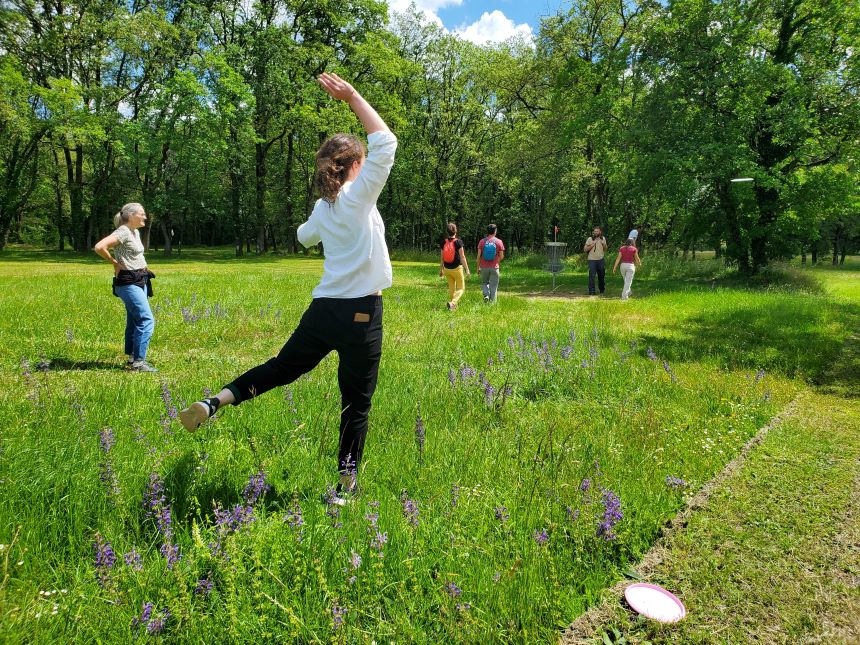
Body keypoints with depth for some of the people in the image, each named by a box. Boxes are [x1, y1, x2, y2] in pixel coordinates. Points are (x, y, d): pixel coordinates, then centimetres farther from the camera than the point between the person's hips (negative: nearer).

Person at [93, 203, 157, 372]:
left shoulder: (135, 232, 13)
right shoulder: (123, 232, -15)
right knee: (146, 320, -13)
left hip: (140, 281, 10)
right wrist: (114, 262, -12)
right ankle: (138, 361, -10)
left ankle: (132, 358, 20)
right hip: (128, 283, -10)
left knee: (135, 321, 13)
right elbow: (99, 247, -26)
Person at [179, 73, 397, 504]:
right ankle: (346, 482, 15)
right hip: (362, 315, -6)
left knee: (282, 367, 21)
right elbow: (385, 143, -13)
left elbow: (304, 236, 33)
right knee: (356, 401, 7)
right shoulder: (359, 196, -9)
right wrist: (353, 99, -5)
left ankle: (214, 402, 4)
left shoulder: (322, 208, 11)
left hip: (322, 309, 6)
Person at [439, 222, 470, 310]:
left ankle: (453, 306, 24)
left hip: (447, 269, 4)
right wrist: (467, 269, -9)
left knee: (451, 288, 19)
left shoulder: (444, 242, 0)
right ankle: (452, 302, -17)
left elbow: (441, 257, 4)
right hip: (457, 268, -4)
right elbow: (462, 257, -13)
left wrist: (441, 270, 14)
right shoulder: (458, 242, -12)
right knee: (461, 289, 5)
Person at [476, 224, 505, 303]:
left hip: (484, 267, 1)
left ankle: (486, 295, -2)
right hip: (494, 267, -1)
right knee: (493, 286, 8)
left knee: (484, 283, 20)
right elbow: (501, 256, -2)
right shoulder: (499, 242, -4)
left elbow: (479, 255, -3)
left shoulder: (482, 241, -2)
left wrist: (478, 267, 6)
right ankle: (492, 302, 7)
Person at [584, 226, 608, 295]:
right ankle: (591, 291, -8)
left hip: (601, 259, 4)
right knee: (591, 275, -11)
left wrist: (604, 244, -2)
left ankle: (602, 291, 26)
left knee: (602, 275, 11)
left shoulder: (603, 238, 10)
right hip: (592, 260, -4)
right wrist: (593, 244, -14)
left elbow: (605, 249, 18)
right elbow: (585, 249, -5)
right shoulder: (590, 239, -1)